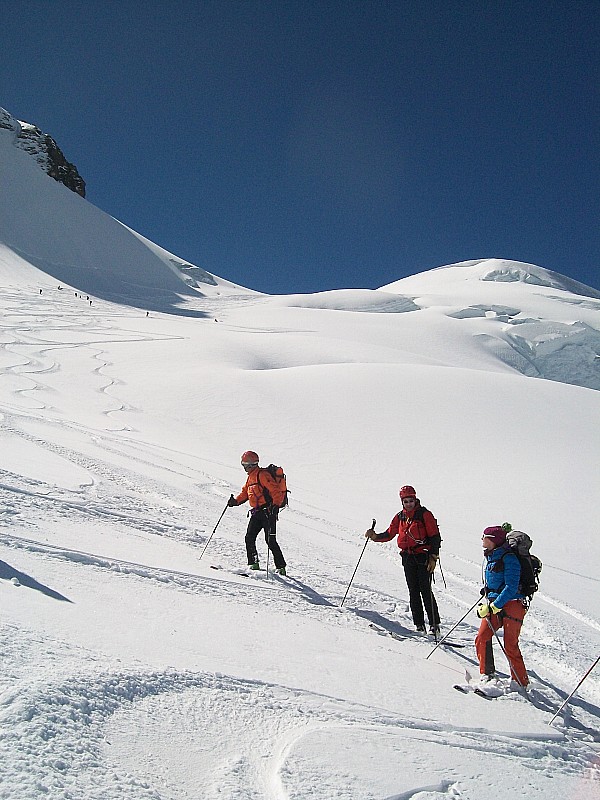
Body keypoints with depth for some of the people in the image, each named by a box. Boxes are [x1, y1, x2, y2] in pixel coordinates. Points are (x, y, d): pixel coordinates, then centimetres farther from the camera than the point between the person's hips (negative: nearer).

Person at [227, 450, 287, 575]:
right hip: (256, 512, 9)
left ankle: (281, 567, -2)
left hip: (267, 511, -9)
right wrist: (236, 501, 10)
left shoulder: (262, 475, -12)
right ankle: (253, 564, 10)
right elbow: (245, 492, 25)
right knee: (249, 538, 2)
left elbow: (275, 491, -19)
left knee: (270, 540, -9)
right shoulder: (250, 477, 17)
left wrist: (275, 504, -29)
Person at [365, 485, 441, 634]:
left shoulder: (424, 514, -4)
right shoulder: (400, 517, 11)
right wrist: (375, 536, 0)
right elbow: (389, 534, 17)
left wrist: (433, 557, -12)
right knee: (413, 591, 5)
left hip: (423, 556, -5)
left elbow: (435, 537, -5)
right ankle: (419, 624, 11)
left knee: (426, 591, -8)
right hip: (408, 557, 5)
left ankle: (434, 624, -3)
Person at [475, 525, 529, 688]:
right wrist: (486, 602, 13)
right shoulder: (491, 556, 10)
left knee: (510, 647, -6)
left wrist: (495, 605, -23)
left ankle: (522, 684, 7)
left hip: (511, 605, -8)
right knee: (481, 639, 0)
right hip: (493, 605, 8)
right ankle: (487, 673, 17)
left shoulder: (509, 558, -15)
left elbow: (511, 587, -21)